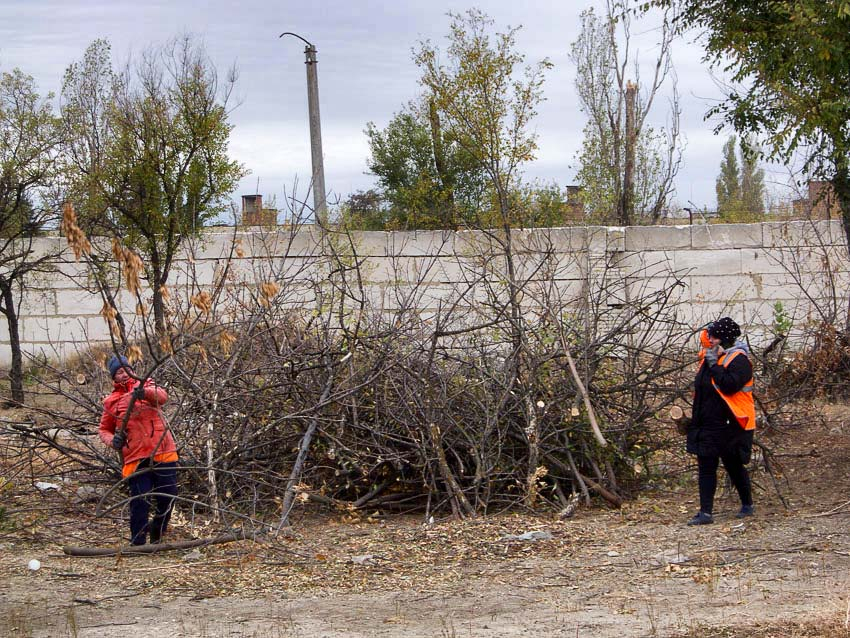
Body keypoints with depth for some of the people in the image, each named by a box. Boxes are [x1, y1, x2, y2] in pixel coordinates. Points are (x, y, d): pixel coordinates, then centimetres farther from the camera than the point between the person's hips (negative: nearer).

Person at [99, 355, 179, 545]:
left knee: (168, 497, 6)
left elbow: (162, 396, -13)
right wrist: (112, 440, -4)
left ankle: (157, 533, 27)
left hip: (163, 452, 1)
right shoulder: (111, 402, 10)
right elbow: (104, 429, 19)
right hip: (136, 457, -1)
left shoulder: (146, 386, 8)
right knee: (140, 501, -6)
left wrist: (145, 392, -35)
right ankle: (138, 543, 2)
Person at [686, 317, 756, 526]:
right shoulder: (709, 356, 12)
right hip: (707, 424, 8)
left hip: (730, 425, -8)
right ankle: (705, 512, 1)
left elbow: (730, 385, -29)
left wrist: (714, 364, -23)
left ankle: (747, 505, 26)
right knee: (706, 467, 1)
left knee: (734, 466, 7)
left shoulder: (739, 360, -13)